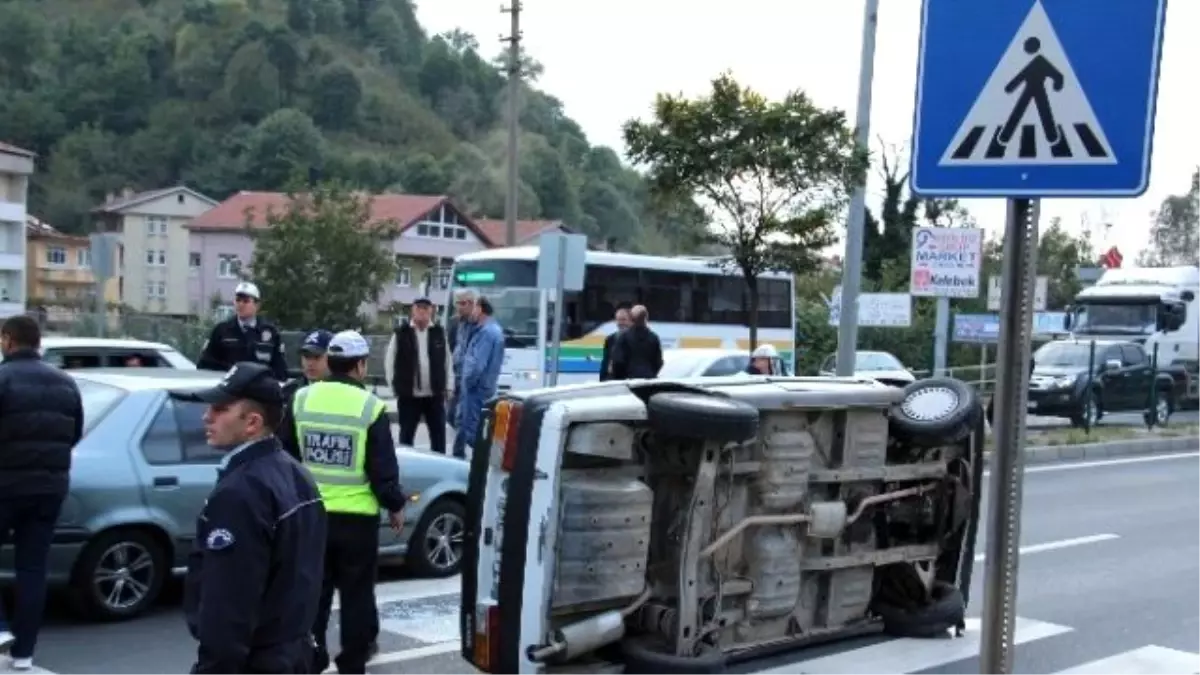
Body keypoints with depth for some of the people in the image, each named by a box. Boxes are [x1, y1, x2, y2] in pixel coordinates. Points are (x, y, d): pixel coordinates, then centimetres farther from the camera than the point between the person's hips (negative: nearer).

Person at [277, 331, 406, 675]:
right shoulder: (370, 408, -11)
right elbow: (383, 469, -9)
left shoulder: (301, 400, 0)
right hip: (356, 517, -3)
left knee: (312, 589, 15)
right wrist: (395, 506, 5)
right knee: (356, 592, 8)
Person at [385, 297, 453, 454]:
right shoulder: (401, 332, -3)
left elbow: (448, 361, 9)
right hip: (408, 395, -2)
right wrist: (395, 386, 1)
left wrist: (449, 387, 5)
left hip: (435, 394, 2)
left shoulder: (439, 332, 5)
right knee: (406, 435, 7)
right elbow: (389, 361, 3)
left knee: (439, 435, 7)